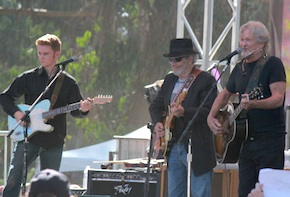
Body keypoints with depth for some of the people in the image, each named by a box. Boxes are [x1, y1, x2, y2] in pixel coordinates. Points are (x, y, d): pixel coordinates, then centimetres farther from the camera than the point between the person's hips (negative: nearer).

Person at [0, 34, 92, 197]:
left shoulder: (68, 83, 4)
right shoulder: (29, 78, 4)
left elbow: (75, 110, 6)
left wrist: (83, 109, -17)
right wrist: (16, 113, -8)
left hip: (53, 142, 0)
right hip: (28, 138, 0)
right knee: (14, 179, -12)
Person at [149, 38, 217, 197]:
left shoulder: (206, 80, -9)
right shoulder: (170, 80, 15)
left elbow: (209, 111, -18)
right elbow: (155, 105, 20)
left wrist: (184, 112, -33)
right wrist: (157, 123, -1)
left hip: (197, 149, -7)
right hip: (173, 147, 7)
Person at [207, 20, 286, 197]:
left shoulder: (272, 64, -6)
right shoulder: (240, 68, 15)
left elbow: (278, 98, -17)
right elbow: (225, 94, 29)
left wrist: (254, 104, -35)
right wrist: (211, 117, 13)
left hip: (270, 139, -7)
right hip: (246, 140, 7)